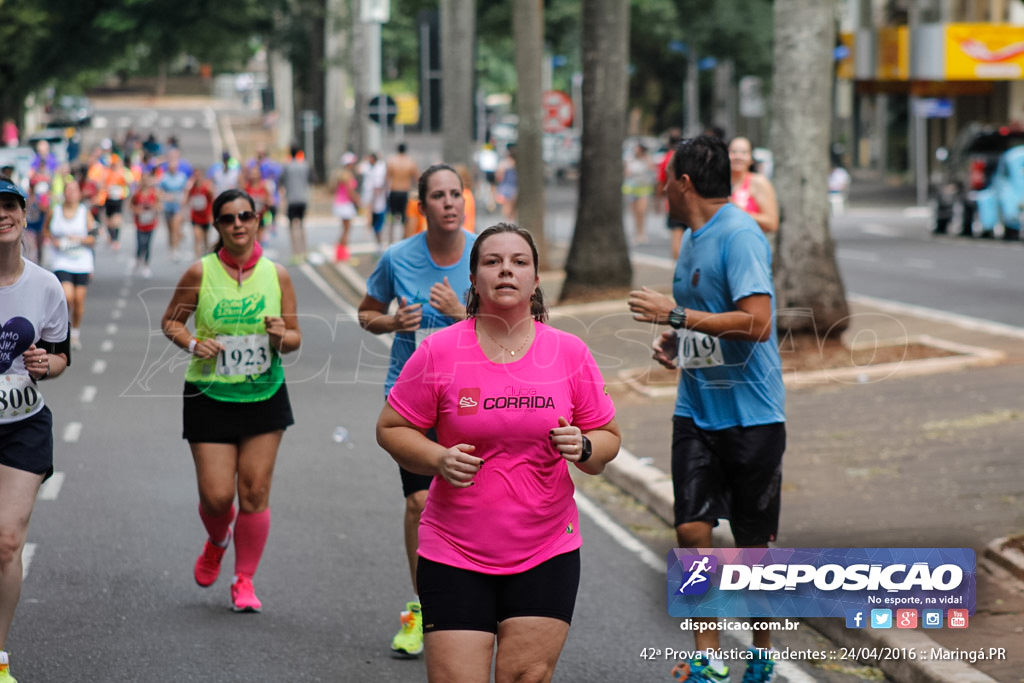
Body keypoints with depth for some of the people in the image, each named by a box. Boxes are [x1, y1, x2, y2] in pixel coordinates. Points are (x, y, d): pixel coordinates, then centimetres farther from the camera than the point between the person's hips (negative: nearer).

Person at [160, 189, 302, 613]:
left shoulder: (277, 275, -1)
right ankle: (217, 543, 32)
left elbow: (295, 338, 6)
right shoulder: (200, 273, -6)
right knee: (216, 495, -4)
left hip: (264, 398, 1)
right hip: (209, 398, -1)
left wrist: (281, 337, -16)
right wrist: (193, 343, -12)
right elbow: (171, 322, 7)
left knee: (255, 492, -1)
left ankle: (244, 581, 14)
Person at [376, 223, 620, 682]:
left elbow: (608, 438, 9)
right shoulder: (439, 352, -4)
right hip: (454, 555, -1)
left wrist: (583, 448, -14)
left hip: (547, 554, 2)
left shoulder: (569, 353, 2)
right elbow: (390, 428, 4)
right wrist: (439, 460, -14)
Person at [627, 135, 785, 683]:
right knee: (692, 529, -4)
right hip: (696, 410, 7)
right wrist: (672, 338, 7)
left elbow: (756, 322, -26)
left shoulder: (740, 235, -16)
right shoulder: (692, 237, 12)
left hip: (750, 413, -7)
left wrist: (676, 315, -23)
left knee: (753, 543, 4)